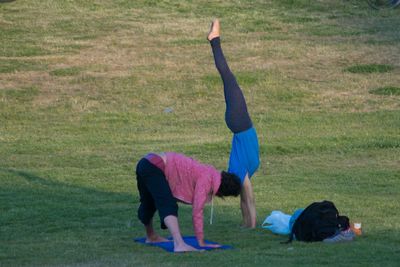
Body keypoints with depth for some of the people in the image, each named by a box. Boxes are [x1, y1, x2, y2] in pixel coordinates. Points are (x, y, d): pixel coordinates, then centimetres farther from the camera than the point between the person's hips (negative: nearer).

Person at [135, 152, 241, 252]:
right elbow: (197, 212, -18)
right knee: (169, 206, -23)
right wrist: (201, 243, -14)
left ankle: (151, 236, 51)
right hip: (153, 167, -10)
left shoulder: (210, 173, 12)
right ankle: (179, 244, -40)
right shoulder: (206, 180, -15)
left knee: (149, 204, 31)